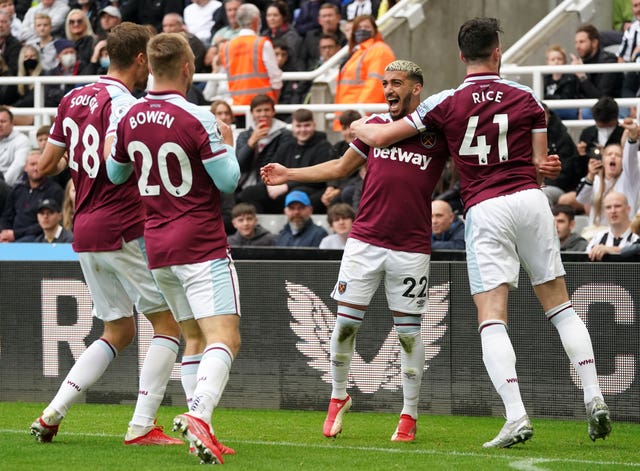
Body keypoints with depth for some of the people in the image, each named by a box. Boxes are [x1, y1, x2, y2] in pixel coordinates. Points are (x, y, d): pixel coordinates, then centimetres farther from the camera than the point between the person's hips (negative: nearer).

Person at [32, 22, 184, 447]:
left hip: (85, 234, 8)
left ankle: (53, 413, 7)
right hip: (124, 231, -8)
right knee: (169, 322, 2)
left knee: (119, 332, 18)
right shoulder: (122, 102, -13)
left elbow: (46, 165, 17)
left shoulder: (74, 99, 11)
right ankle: (142, 426, -4)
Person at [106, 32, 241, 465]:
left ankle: (201, 430, 7)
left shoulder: (130, 118, 4)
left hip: (157, 248, 7)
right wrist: (228, 144, 7)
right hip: (202, 246, -7)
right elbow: (228, 181, -10)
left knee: (196, 337, 16)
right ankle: (199, 414, -36)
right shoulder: (197, 119, -15)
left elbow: (115, 174, 18)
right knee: (225, 338, -13)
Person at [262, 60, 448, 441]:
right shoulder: (375, 125, 10)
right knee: (346, 322, 1)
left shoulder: (440, 132, 0)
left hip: (411, 248, -3)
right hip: (365, 240, 3)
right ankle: (339, 397, 22)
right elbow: (340, 168, 22)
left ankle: (410, 414, 13)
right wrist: (288, 175, 22)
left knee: (409, 331, 1)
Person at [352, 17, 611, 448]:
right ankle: (594, 397, 7)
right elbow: (542, 166, 10)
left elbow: (379, 137, 6)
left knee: (492, 319, -5)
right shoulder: (526, 98, 7)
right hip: (530, 199, 2)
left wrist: (359, 126, 28)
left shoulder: (446, 103, 2)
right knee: (560, 305, 14)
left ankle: (516, 416, -19)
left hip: (484, 210, -2)